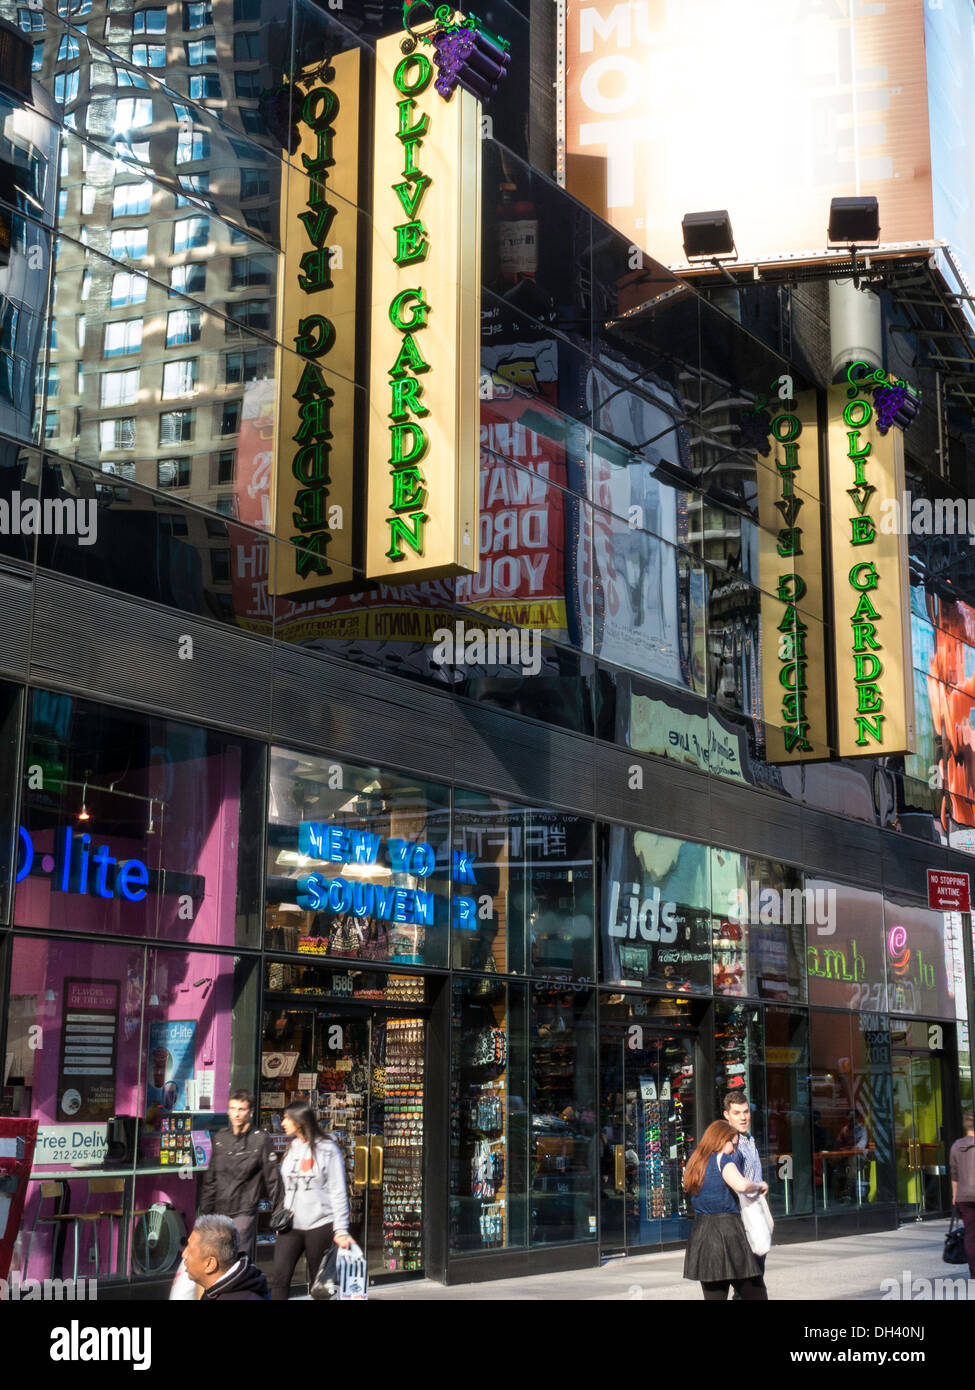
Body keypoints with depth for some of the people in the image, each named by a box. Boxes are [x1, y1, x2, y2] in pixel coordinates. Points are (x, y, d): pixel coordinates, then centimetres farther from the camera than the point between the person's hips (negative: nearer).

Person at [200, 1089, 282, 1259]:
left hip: (244, 1213, -5)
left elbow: (273, 1180, -4)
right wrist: (204, 1211, 15)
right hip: (220, 1212, 5)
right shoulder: (220, 1137, 9)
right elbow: (210, 1179, 16)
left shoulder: (260, 1140, -6)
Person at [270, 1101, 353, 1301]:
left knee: (318, 1282, 4)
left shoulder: (327, 1149, -4)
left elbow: (338, 1192, -6)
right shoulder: (291, 1149, 14)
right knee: (279, 1276, -9)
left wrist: (341, 1230, -11)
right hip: (290, 1226, 5)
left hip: (320, 1225, -5)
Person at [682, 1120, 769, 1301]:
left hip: (701, 1235, 7)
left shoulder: (696, 1163, 15)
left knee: (714, 1296, 6)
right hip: (728, 1233, -7)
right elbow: (741, 1185, -24)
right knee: (755, 1294, 1)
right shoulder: (722, 1159, -8)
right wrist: (759, 1185, -5)